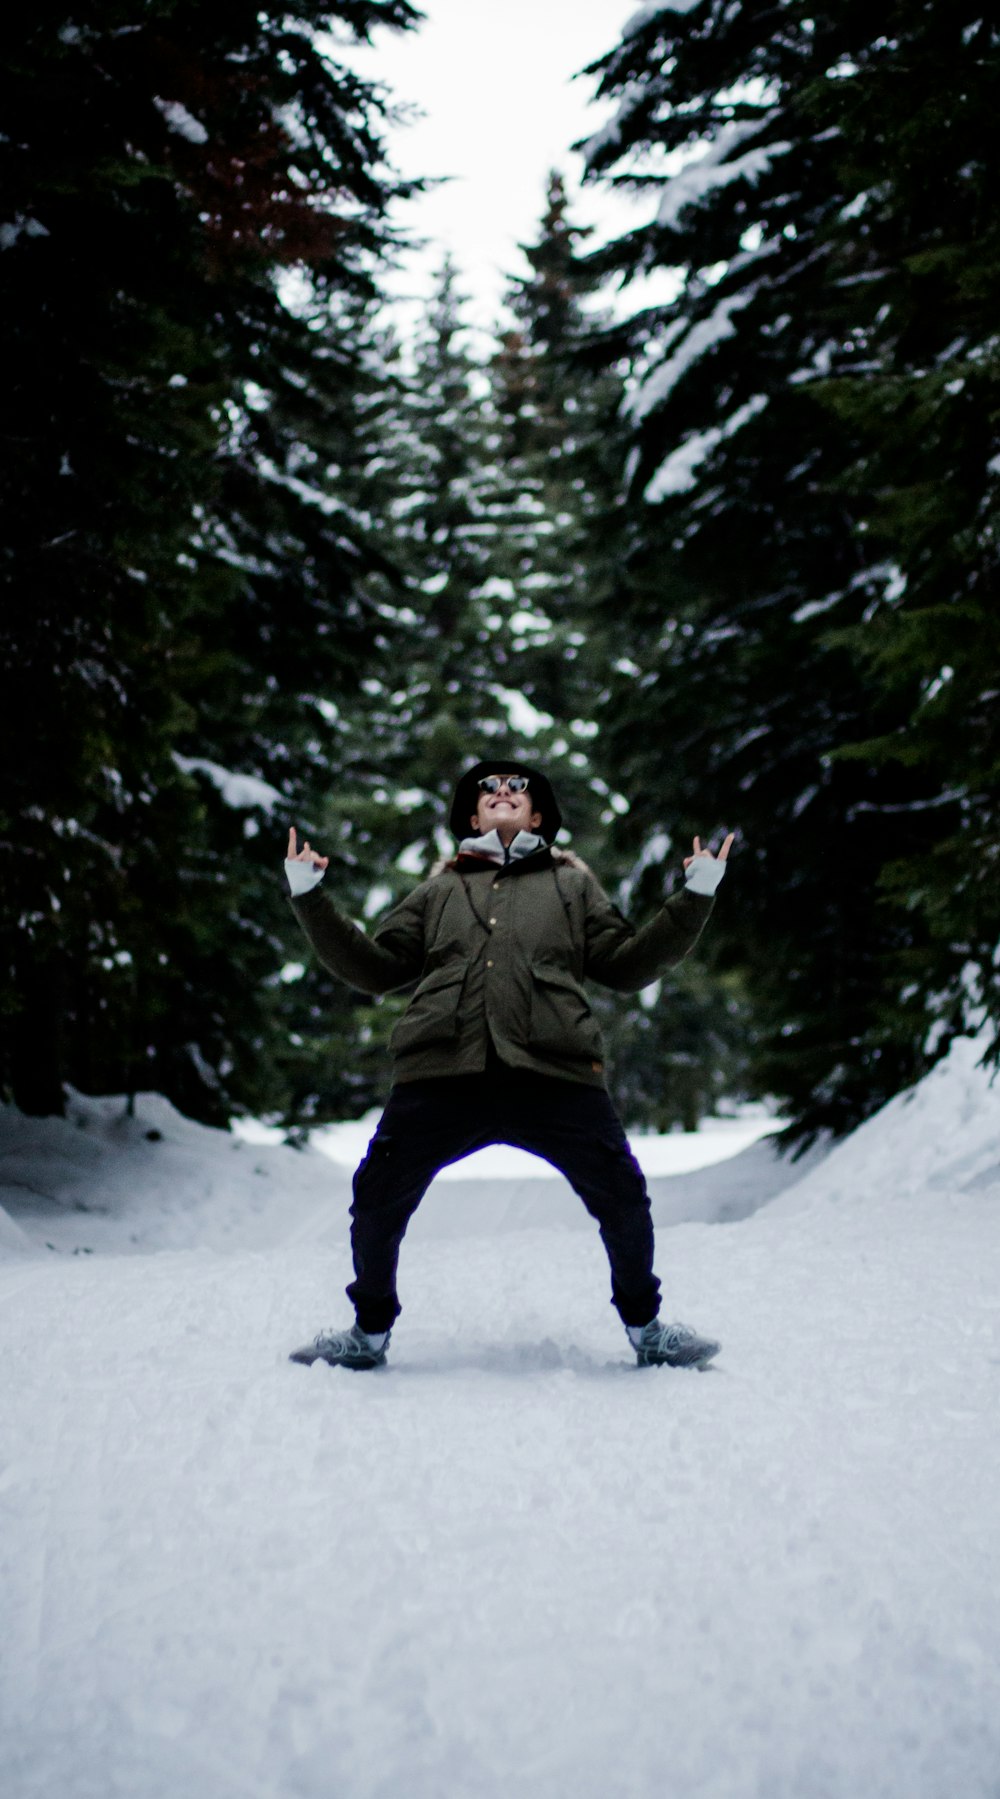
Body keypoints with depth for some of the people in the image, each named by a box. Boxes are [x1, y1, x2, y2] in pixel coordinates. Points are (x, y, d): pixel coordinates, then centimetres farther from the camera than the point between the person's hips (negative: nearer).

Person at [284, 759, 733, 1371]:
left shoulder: (572, 884, 26)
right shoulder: (439, 892, 28)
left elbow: (629, 965, 19)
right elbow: (376, 967, 22)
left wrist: (695, 899, 11)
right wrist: (310, 898, 16)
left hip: (554, 1073, -1)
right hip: (442, 1074, 1)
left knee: (622, 1198, -9)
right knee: (377, 1201, -5)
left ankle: (645, 1327, 15)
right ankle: (370, 1331, 18)